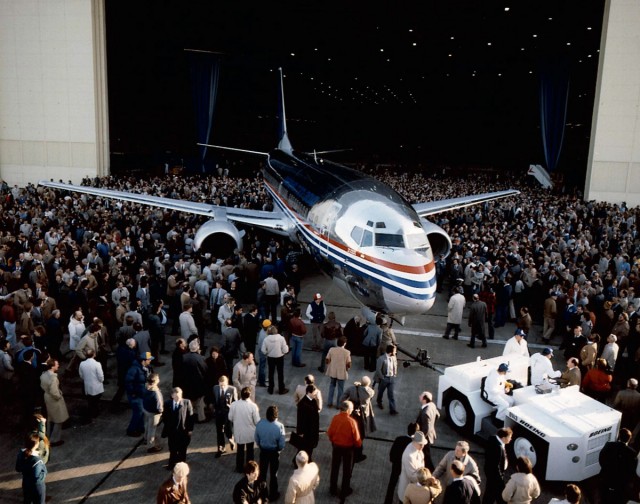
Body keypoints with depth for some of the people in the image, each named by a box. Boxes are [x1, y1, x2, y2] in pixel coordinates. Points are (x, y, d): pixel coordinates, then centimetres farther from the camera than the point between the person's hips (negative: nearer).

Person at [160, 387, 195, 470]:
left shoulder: (186, 402, -13)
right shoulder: (167, 403, -5)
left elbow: (191, 417, -10)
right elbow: (164, 416, 5)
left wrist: (189, 429, -11)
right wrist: (167, 426, -1)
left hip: (183, 431, -2)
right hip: (171, 431, 2)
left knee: (182, 450, 15)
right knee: (172, 450, 19)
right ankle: (172, 464, 39)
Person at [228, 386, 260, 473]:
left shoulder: (233, 404, -19)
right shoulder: (253, 406, -25)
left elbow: (230, 418, -5)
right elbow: (257, 421, -17)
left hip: (238, 432, 2)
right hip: (250, 432, -2)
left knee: (240, 450, 23)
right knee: (250, 450, 20)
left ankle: (239, 468, 37)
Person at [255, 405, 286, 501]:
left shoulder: (260, 424, -18)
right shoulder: (279, 426, -27)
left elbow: (256, 439, -4)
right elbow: (282, 444, -19)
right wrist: (279, 449, 4)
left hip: (263, 451, 3)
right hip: (274, 452, -2)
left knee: (262, 472, 22)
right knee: (273, 474, 18)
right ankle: (273, 495, 33)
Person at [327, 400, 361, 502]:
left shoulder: (335, 418, -14)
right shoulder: (351, 421, -26)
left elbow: (329, 433, -2)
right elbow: (356, 438, -18)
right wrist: (358, 445, 4)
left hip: (336, 446, 4)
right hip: (348, 448, -3)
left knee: (334, 468, 21)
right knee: (347, 470, 17)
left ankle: (333, 489, 35)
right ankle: (345, 491, 30)